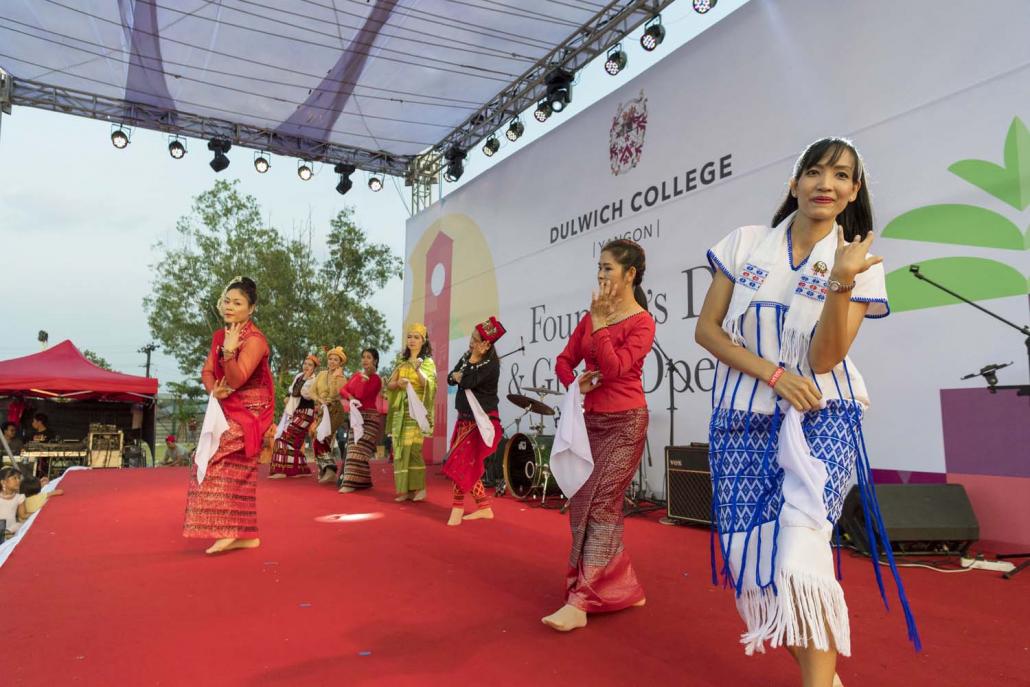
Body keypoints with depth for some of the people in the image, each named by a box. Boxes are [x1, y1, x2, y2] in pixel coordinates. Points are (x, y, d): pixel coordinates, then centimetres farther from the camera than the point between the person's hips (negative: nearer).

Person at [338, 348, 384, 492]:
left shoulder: (376, 379, -7)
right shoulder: (356, 375, 13)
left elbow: (361, 395, -19)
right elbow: (343, 390, 9)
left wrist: (365, 377, -16)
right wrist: (350, 397, -11)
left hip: (369, 417, -7)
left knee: (359, 449, -11)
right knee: (354, 449, 8)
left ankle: (351, 483, -12)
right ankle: (363, 481, 18)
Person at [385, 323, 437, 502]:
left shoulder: (428, 362, 1)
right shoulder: (402, 361, 15)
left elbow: (429, 385, -13)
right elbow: (389, 384, 10)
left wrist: (418, 370, -28)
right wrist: (398, 382, -12)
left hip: (416, 409, -5)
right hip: (400, 410, 5)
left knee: (413, 448, -14)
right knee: (400, 448, 1)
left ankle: (419, 488, -8)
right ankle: (405, 489, 5)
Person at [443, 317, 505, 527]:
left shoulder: (491, 364, -16)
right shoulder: (467, 356, 7)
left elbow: (468, 381, -26)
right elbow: (451, 378, 5)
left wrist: (471, 362, -13)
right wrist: (460, 376, -15)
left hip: (482, 420, -8)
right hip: (465, 417, 8)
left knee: (460, 463, -10)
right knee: (468, 465, 9)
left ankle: (457, 509, 1)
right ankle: (484, 507, 18)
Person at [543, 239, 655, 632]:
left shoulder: (642, 322, -9)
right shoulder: (591, 317, 11)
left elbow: (615, 369, -21)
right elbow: (564, 360, 11)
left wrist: (599, 323, -18)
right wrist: (575, 382, -10)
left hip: (623, 423, -7)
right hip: (591, 420, 8)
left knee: (601, 506, -10)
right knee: (582, 505, 9)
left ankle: (580, 602, -7)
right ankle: (623, 589, 23)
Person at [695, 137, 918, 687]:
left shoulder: (859, 262, 0)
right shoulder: (746, 243, 2)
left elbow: (824, 360, -10)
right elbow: (707, 330, 0)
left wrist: (841, 283, -25)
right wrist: (773, 374, -12)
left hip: (821, 419, -2)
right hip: (742, 420, 2)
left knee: (800, 552, -23)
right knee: (747, 557, 2)